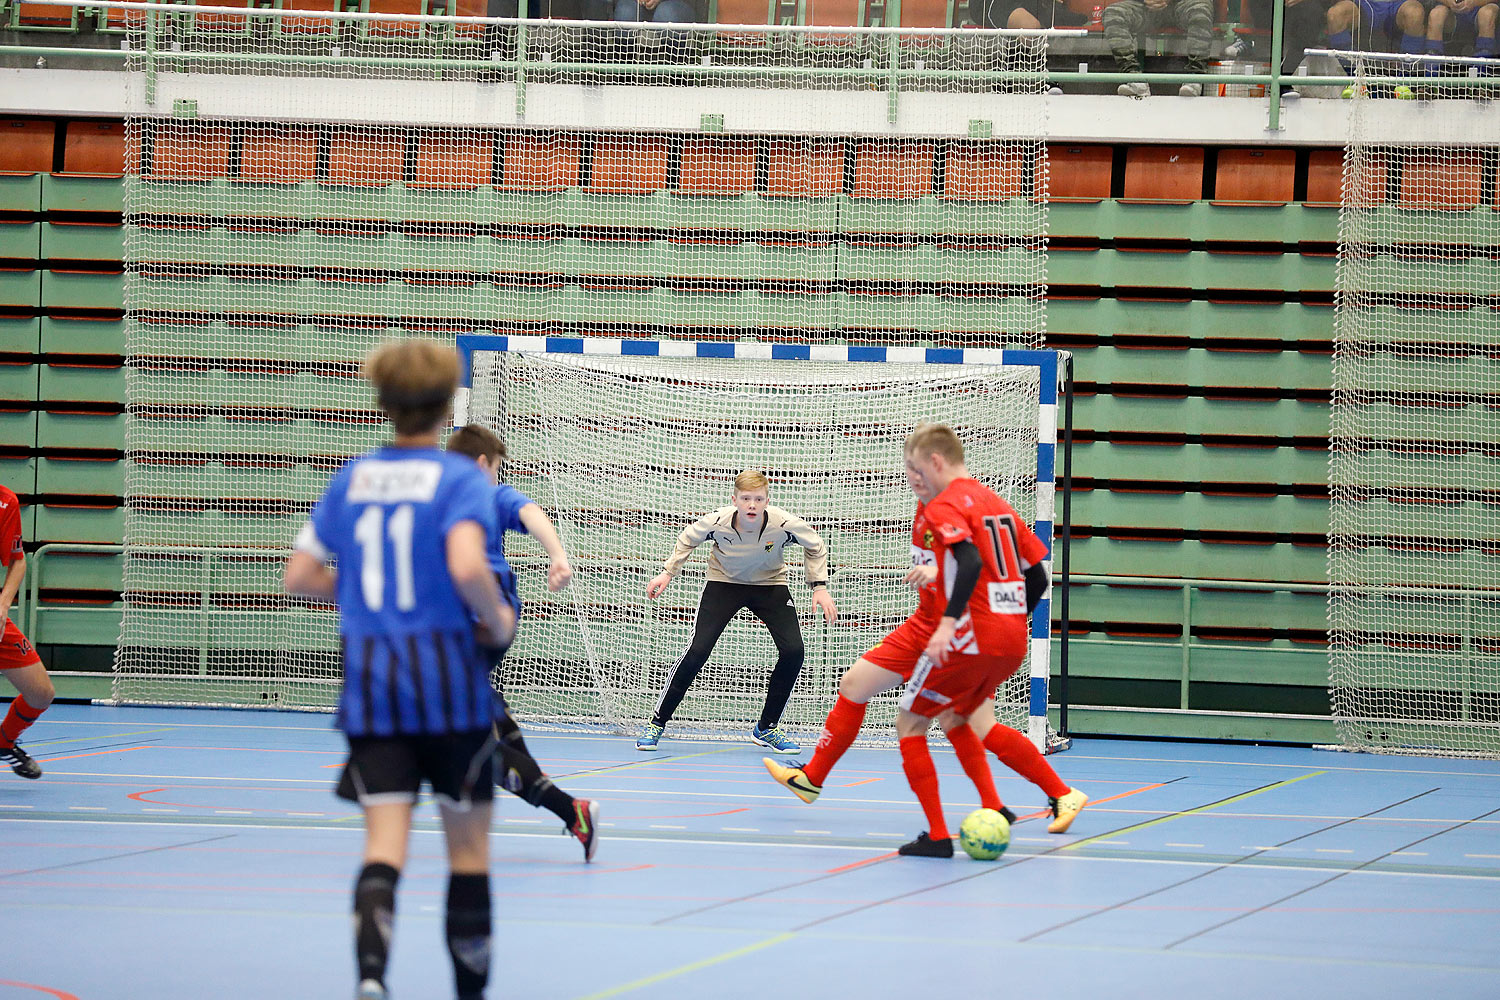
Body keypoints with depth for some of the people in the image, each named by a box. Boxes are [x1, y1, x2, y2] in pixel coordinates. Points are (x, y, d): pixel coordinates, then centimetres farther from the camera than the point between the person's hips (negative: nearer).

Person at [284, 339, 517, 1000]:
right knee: (468, 846, 10)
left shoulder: (350, 480, 8)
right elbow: (466, 566, -23)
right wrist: (497, 619, -6)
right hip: (448, 676, -3)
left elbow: (298, 578, 8)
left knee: (384, 845, -3)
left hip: (368, 679, 3)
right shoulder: (460, 478, -7)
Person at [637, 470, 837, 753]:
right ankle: (657, 723, 1)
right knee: (697, 651, -17)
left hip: (770, 585, 1)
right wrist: (668, 572, -3)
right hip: (723, 582, -1)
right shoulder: (717, 522, -28)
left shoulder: (785, 524, -28)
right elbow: (687, 539, -2)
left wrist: (819, 587, -9)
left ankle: (766, 729, 4)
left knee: (793, 651, -16)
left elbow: (815, 547, -5)